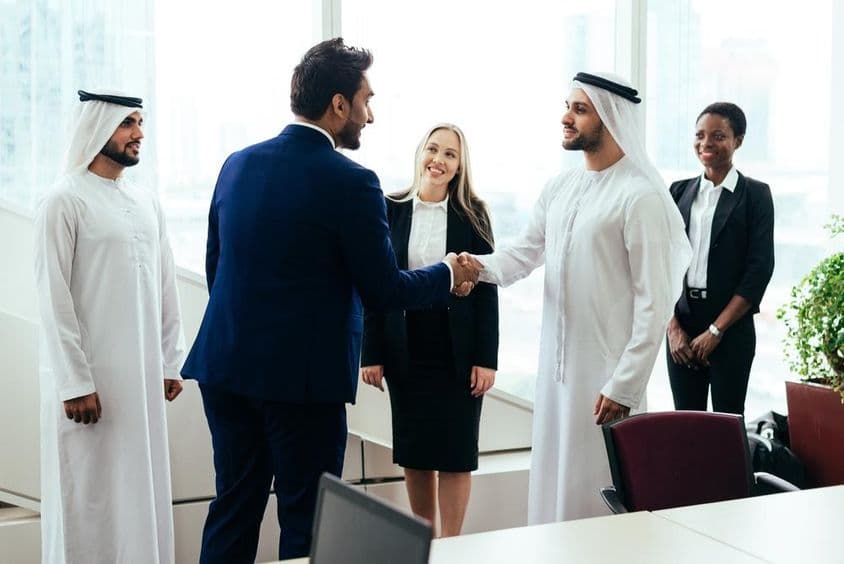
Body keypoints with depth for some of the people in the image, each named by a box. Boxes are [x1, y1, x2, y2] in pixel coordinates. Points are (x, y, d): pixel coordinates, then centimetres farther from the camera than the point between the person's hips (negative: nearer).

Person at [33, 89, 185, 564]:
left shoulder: (147, 202, 10)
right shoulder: (65, 200, -9)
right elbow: (54, 298, -12)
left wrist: (171, 362, 9)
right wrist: (74, 383, -15)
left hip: (144, 373, 6)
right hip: (89, 376, -6)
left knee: (141, 485, 11)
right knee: (89, 493, 2)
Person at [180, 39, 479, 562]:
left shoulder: (238, 164, 6)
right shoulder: (350, 182, -14)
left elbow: (215, 264, 13)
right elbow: (383, 290, -9)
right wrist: (449, 274, 9)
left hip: (225, 365, 6)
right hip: (303, 376, -6)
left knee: (234, 510, 15)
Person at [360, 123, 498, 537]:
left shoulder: (472, 215, -1)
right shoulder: (391, 211, 2)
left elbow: (486, 288, -2)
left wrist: (485, 358, -8)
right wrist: (371, 354, -2)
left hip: (457, 350, -1)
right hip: (406, 351, 2)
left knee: (455, 451, 3)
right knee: (413, 451, 9)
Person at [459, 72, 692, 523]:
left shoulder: (641, 197, -12)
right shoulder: (558, 189, 10)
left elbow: (654, 301, -14)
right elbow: (523, 253, 11)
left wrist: (625, 385, -17)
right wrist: (480, 266, -11)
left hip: (606, 369, -7)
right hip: (555, 362, 7)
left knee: (596, 486, 0)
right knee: (552, 475, 14)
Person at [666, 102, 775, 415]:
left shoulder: (755, 194, -1)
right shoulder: (680, 191, 9)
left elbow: (760, 268, -7)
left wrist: (716, 330, -10)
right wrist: (673, 327, -5)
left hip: (731, 328, -3)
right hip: (681, 325, 3)